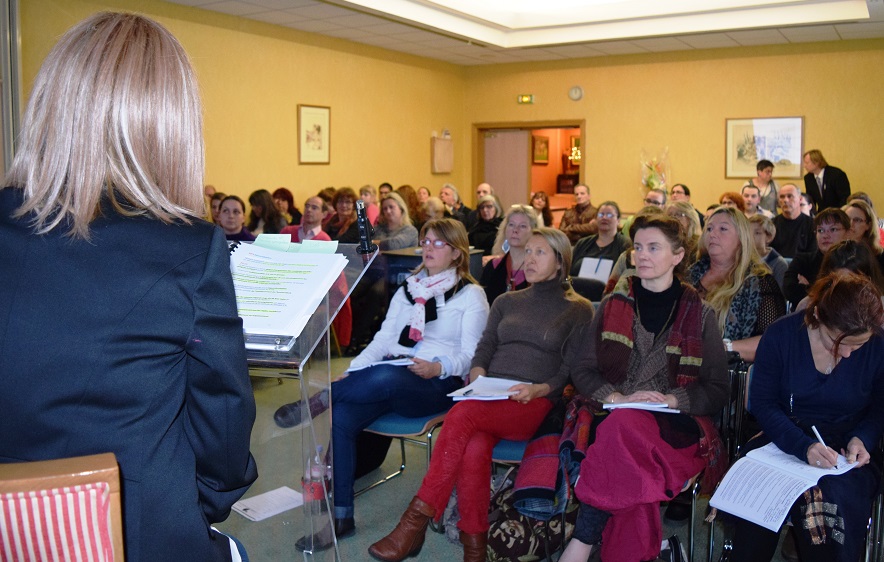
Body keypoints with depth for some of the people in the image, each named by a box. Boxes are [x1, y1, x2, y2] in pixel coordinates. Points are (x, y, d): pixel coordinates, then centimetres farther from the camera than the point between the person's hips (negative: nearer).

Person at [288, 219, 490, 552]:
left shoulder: (471, 295, 6)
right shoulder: (408, 290, 22)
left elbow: (469, 355, -1)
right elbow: (383, 339, 15)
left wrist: (438, 367, -22)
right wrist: (351, 372, 0)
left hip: (438, 384, -5)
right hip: (391, 378, 5)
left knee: (384, 377, -39)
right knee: (340, 418, -24)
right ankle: (340, 516, -16)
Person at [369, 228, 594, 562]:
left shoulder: (579, 310, 12)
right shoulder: (506, 302, 24)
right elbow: (483, 350, 15)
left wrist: (539, 389, -15)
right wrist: (477, 377, -6)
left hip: (534, 405, -3)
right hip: (488, 398, 4)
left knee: (463, 414, -33)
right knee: (474, 449, -33)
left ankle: (416, 520, -31)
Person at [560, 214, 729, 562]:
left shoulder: (699, 314, 9)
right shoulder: (614, 305, 14)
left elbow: (717, 390, 8)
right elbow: (581, 368, 9)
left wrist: (671, 399, -11)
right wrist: (617, 397, -9)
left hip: (677, 423, -2)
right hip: (612, 413, 2)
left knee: (624, 429, -35)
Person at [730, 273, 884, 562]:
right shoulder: (781, 335, -8)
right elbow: (762, 403, -6)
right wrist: (803, 446, -21)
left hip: (844, 449, 1)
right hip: (783, 439, 0)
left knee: (839, 495, -32)